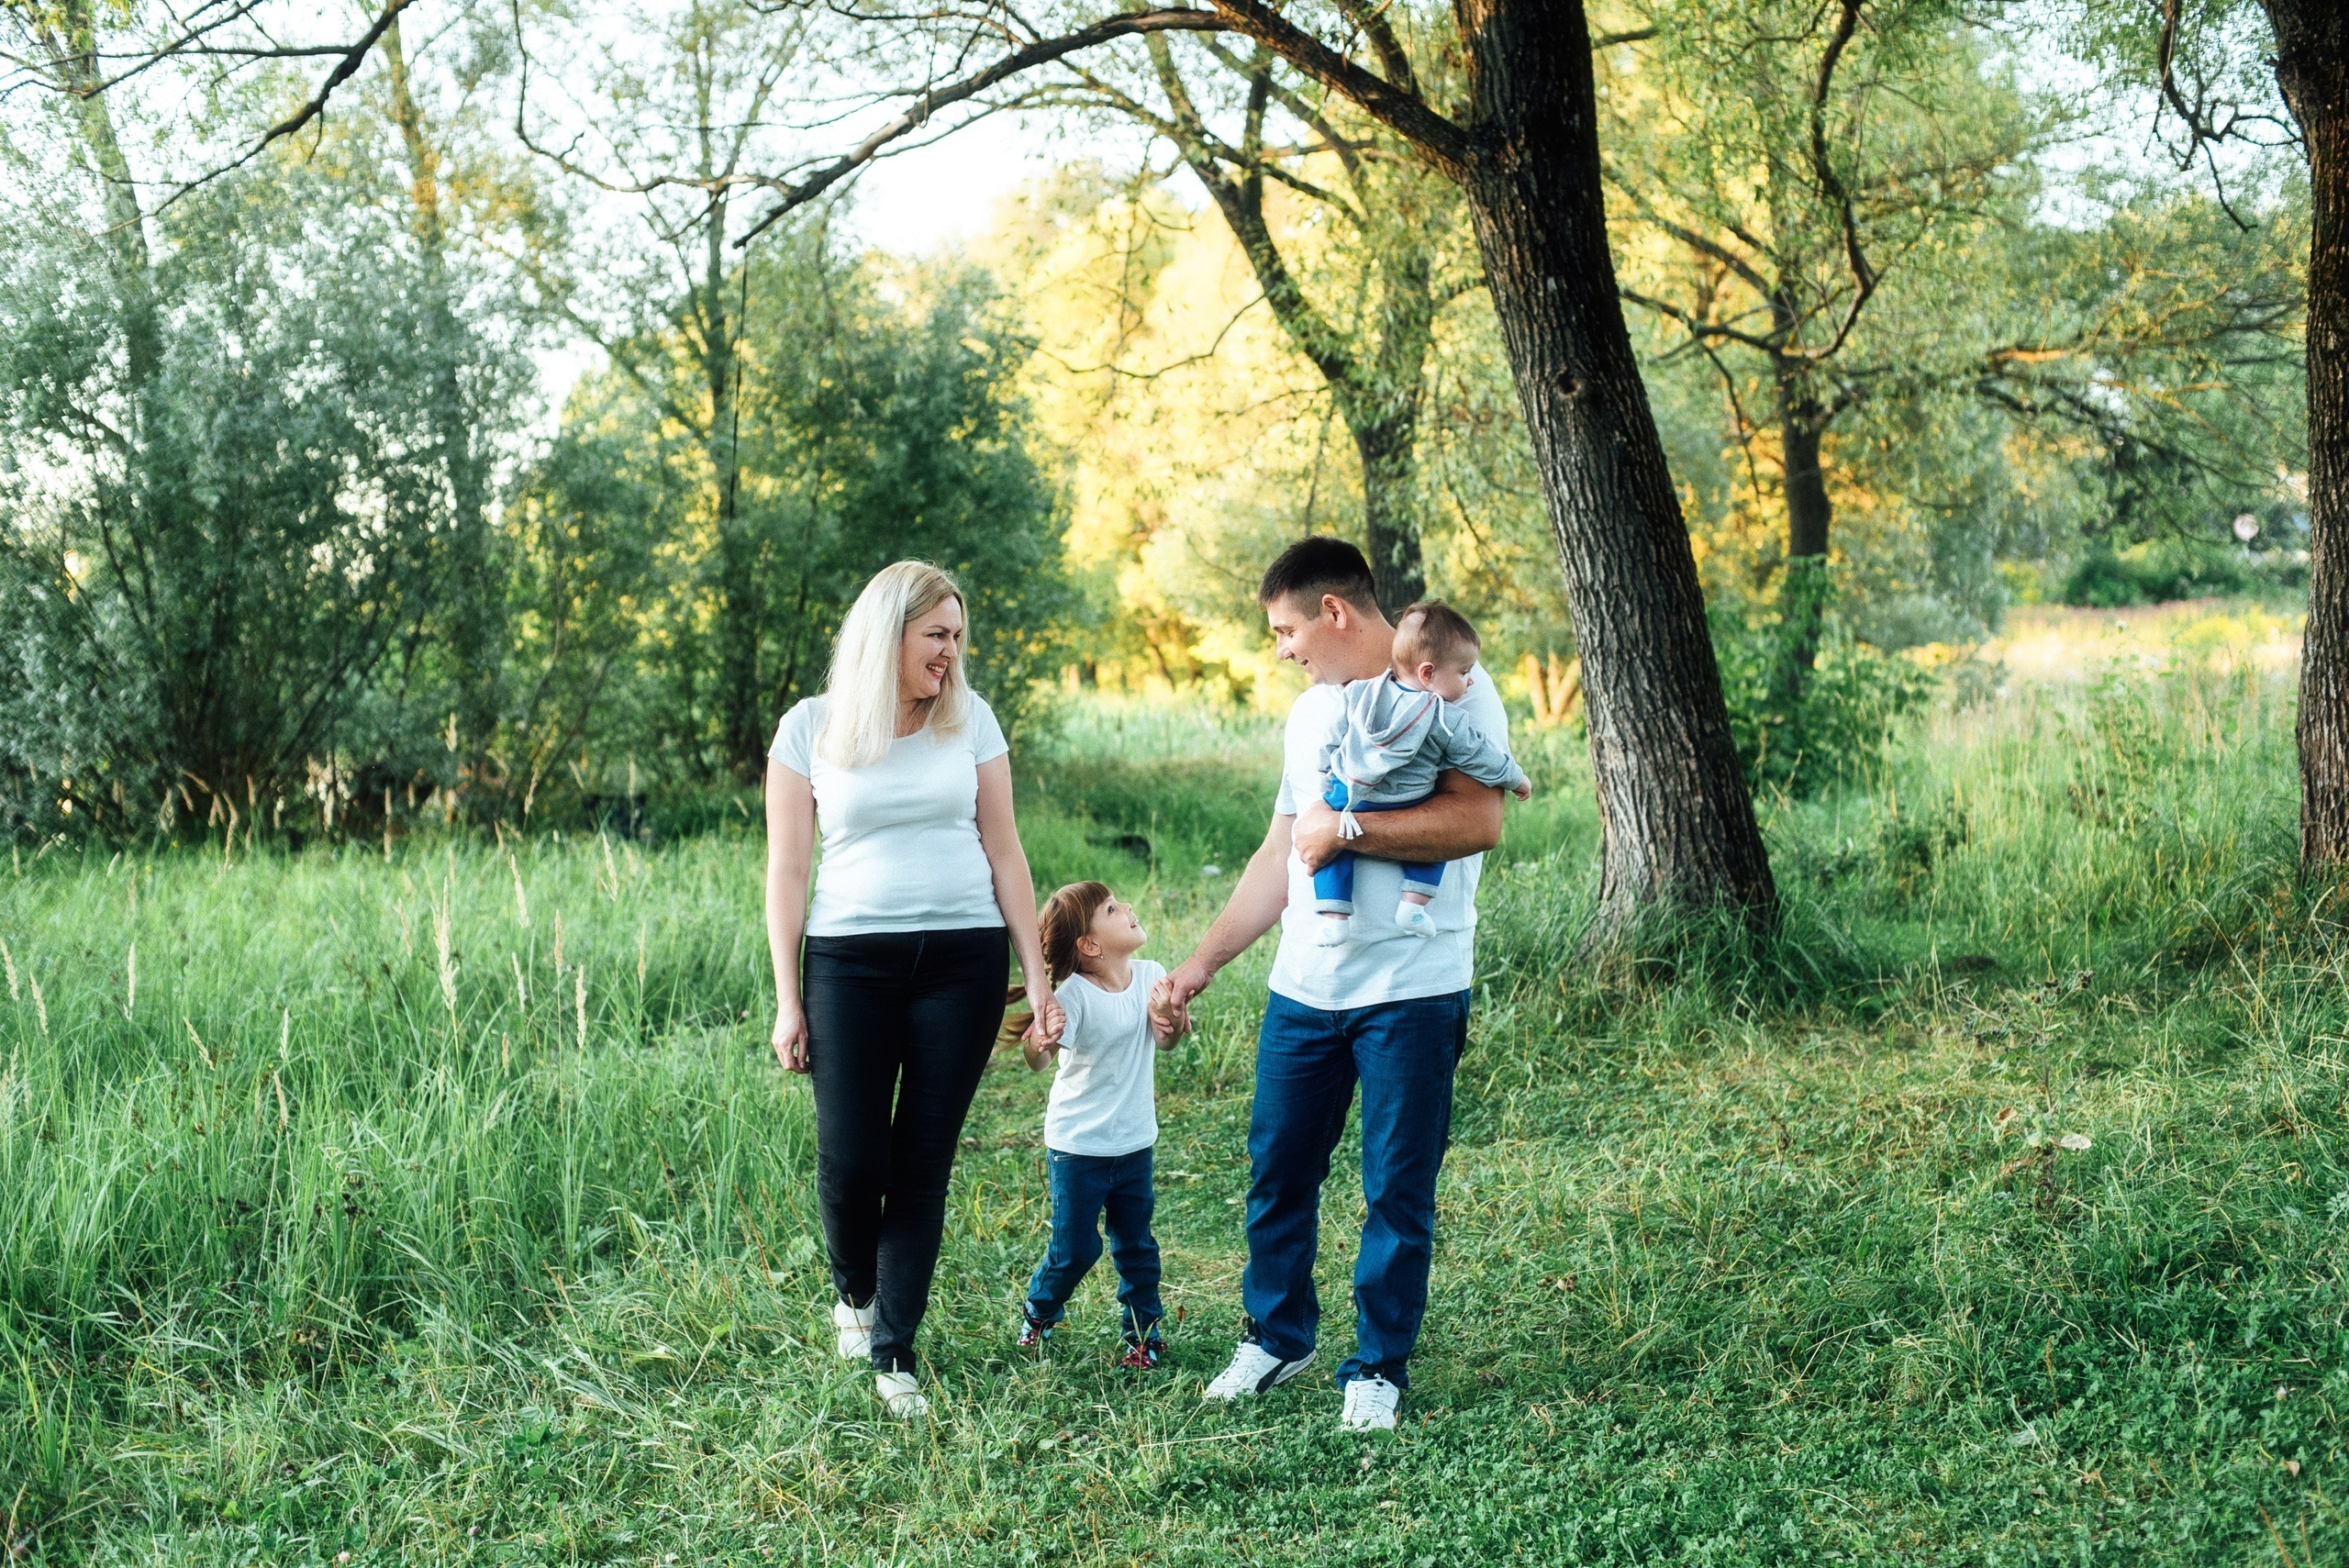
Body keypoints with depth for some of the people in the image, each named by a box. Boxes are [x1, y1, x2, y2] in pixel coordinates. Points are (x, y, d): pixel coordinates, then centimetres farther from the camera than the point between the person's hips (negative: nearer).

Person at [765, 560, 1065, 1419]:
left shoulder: (969, 719, 6)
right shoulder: (810, 727, 1)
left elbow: (1004, 853, 8)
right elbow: (787, 870, 2)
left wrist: (1039, 978, 4)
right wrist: (788, 1001, -1)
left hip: (963, 959, 1)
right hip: (850, 959, -1)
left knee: (923, 1161, 2)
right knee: (850, 1159, -4)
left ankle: (893, 1352, 12)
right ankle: (853, 1290, 28)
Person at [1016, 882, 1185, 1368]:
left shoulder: (1149, 976, -6)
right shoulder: (1074, 994, -22)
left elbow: (1164, 1042, -5)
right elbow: (1038, 1059, -31)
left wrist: (1165, 1014, -28)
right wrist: (1041, 1040, -56)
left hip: (1134, 1141, 4)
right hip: (1078, 1145, -4)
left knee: (1135, 1244, 13)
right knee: (1075, 1249, 5)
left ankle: (1142, 1331, 28)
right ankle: (1039, 1313, 31)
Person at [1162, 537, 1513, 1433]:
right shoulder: (1310, 713, 17)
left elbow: (1479, 821, -21)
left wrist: (1343, 829, -16)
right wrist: (1201, 963, 16)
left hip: (1410, 993, -7)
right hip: (1303, 989, 7)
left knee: (1398, 1191, 2)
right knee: (1276, 1171, 11)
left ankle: (1378, 1368, 16)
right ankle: (1276, 1336, 30)